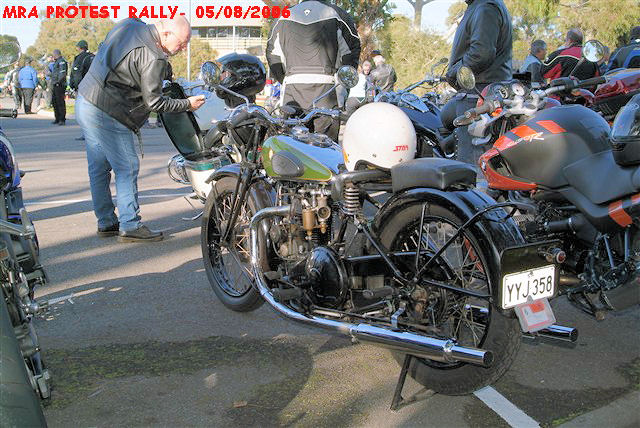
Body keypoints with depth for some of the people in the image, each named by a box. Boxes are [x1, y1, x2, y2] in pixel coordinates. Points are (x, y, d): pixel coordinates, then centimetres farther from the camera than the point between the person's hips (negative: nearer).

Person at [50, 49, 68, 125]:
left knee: (60, 102, -9)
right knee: (54, 102, 13)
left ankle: (62, 119, -6)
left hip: (59, 85, -10)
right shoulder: (56, 62, 21)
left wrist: (58, 81, -21)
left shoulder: (61, 61, -11)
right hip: (54, 85, 10)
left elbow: (63, 73, -20)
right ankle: (57, 119, 19)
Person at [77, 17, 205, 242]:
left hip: (85, 100, 10)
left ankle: (106, 222, 22)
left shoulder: (129, 25, 6)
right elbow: (154, 102, -15)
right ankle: (130, 226, 2)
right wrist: (187, 104, -3)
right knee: (127, 167, -2)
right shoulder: (153, 59, -20)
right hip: (106, 115, -10)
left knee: (99, 167, 13)